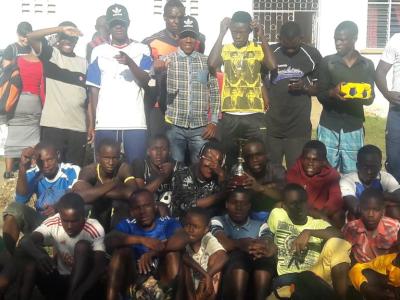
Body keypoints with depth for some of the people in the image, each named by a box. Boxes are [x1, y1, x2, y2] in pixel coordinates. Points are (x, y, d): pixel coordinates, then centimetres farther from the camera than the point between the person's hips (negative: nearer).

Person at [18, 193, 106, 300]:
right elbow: (25, 242, -27)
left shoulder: (95, 229, -18)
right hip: (59, 280, 2)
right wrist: (38, 255, -50)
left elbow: (100, 267, -24)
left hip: (85, 284, -2)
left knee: (83, 246, -27)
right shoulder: (52, 224, -12)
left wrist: (80, 291, -41)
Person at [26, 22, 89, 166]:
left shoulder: (84, 63, 13)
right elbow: (30, 37, -11)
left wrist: (91, 125, 7)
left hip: (78, 127, 3)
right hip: (52, 125, -3)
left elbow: (88, 97, 13)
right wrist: (61, 29, -17)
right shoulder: (51, 54, 6)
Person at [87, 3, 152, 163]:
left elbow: (145, 82, -2)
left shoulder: (142, 50, 9)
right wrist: (93, 122, 5)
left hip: (135, 123, -1)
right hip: (105, 123, 1)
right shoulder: (99, 51, 11)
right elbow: (94, 89, 10)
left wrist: (130, 62, -18)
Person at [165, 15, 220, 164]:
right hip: (175, 126, -1)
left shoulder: (207, 61, 8)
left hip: (201, 127, 1)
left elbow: (214, 92, 10)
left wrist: (213, 121, 2)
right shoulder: (167, 60, 4)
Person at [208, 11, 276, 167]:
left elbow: (272, 65, -13)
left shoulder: (258, 49, 4)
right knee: (228, 158, 10)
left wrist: (262, 36, -12)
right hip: (229, 115, 0)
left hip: (254, 115, 0)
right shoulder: (225, 49, 4)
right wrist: (221, 34, -13)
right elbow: (212, 64, -16)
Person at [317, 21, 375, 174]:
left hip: (354, 129, 1)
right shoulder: (327, 62, 1)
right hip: (329, 128, -1)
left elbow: (370, 98, 5)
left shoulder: (367, 65, 4)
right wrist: (333, 92, -23)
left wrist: (359, 95, -17)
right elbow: (320, 95, -1)